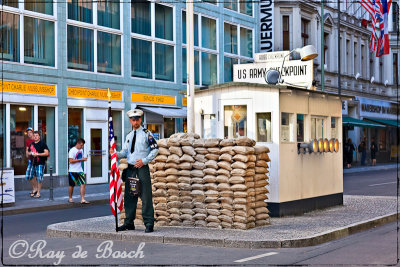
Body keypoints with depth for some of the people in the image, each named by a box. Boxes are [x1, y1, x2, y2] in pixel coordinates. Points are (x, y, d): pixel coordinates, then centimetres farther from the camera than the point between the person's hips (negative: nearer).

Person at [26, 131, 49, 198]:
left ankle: (38, 193, 4)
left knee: (39, 179, -4)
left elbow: (46, 153, -12)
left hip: (40, 163, -7)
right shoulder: (32, 144, 14)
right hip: (33, 163, 7)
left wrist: (37, 154, -16)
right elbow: (28, 153, 23)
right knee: (29, 177, 7)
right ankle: (36, 188, 26)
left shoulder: (42, 144, -5)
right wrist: (31, 153, -1)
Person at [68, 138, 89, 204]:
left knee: (83, 184, -7)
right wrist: (80, 159, -20)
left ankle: (82, 199, -8)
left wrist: (84, 159, -1)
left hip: (80, 170, 6)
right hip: (73, 171, -6)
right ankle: (70, 198, 25)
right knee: (71, 185, 7)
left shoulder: (81, 151, 11)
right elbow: (71, 161, -19)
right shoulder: (72, 150, -12)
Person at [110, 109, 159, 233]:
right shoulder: (129, 136, 18)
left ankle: (149, 223, -3)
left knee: (146, 196, -7)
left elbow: (155, 149, -3)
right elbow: (125, 152, 18)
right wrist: (115, 153, -2)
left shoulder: (146, 133, 1)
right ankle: (129, 222, 15)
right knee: (129, 196, 7)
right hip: (130, 168, 6)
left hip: (142, 168, -6)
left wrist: (144, 160, -11)